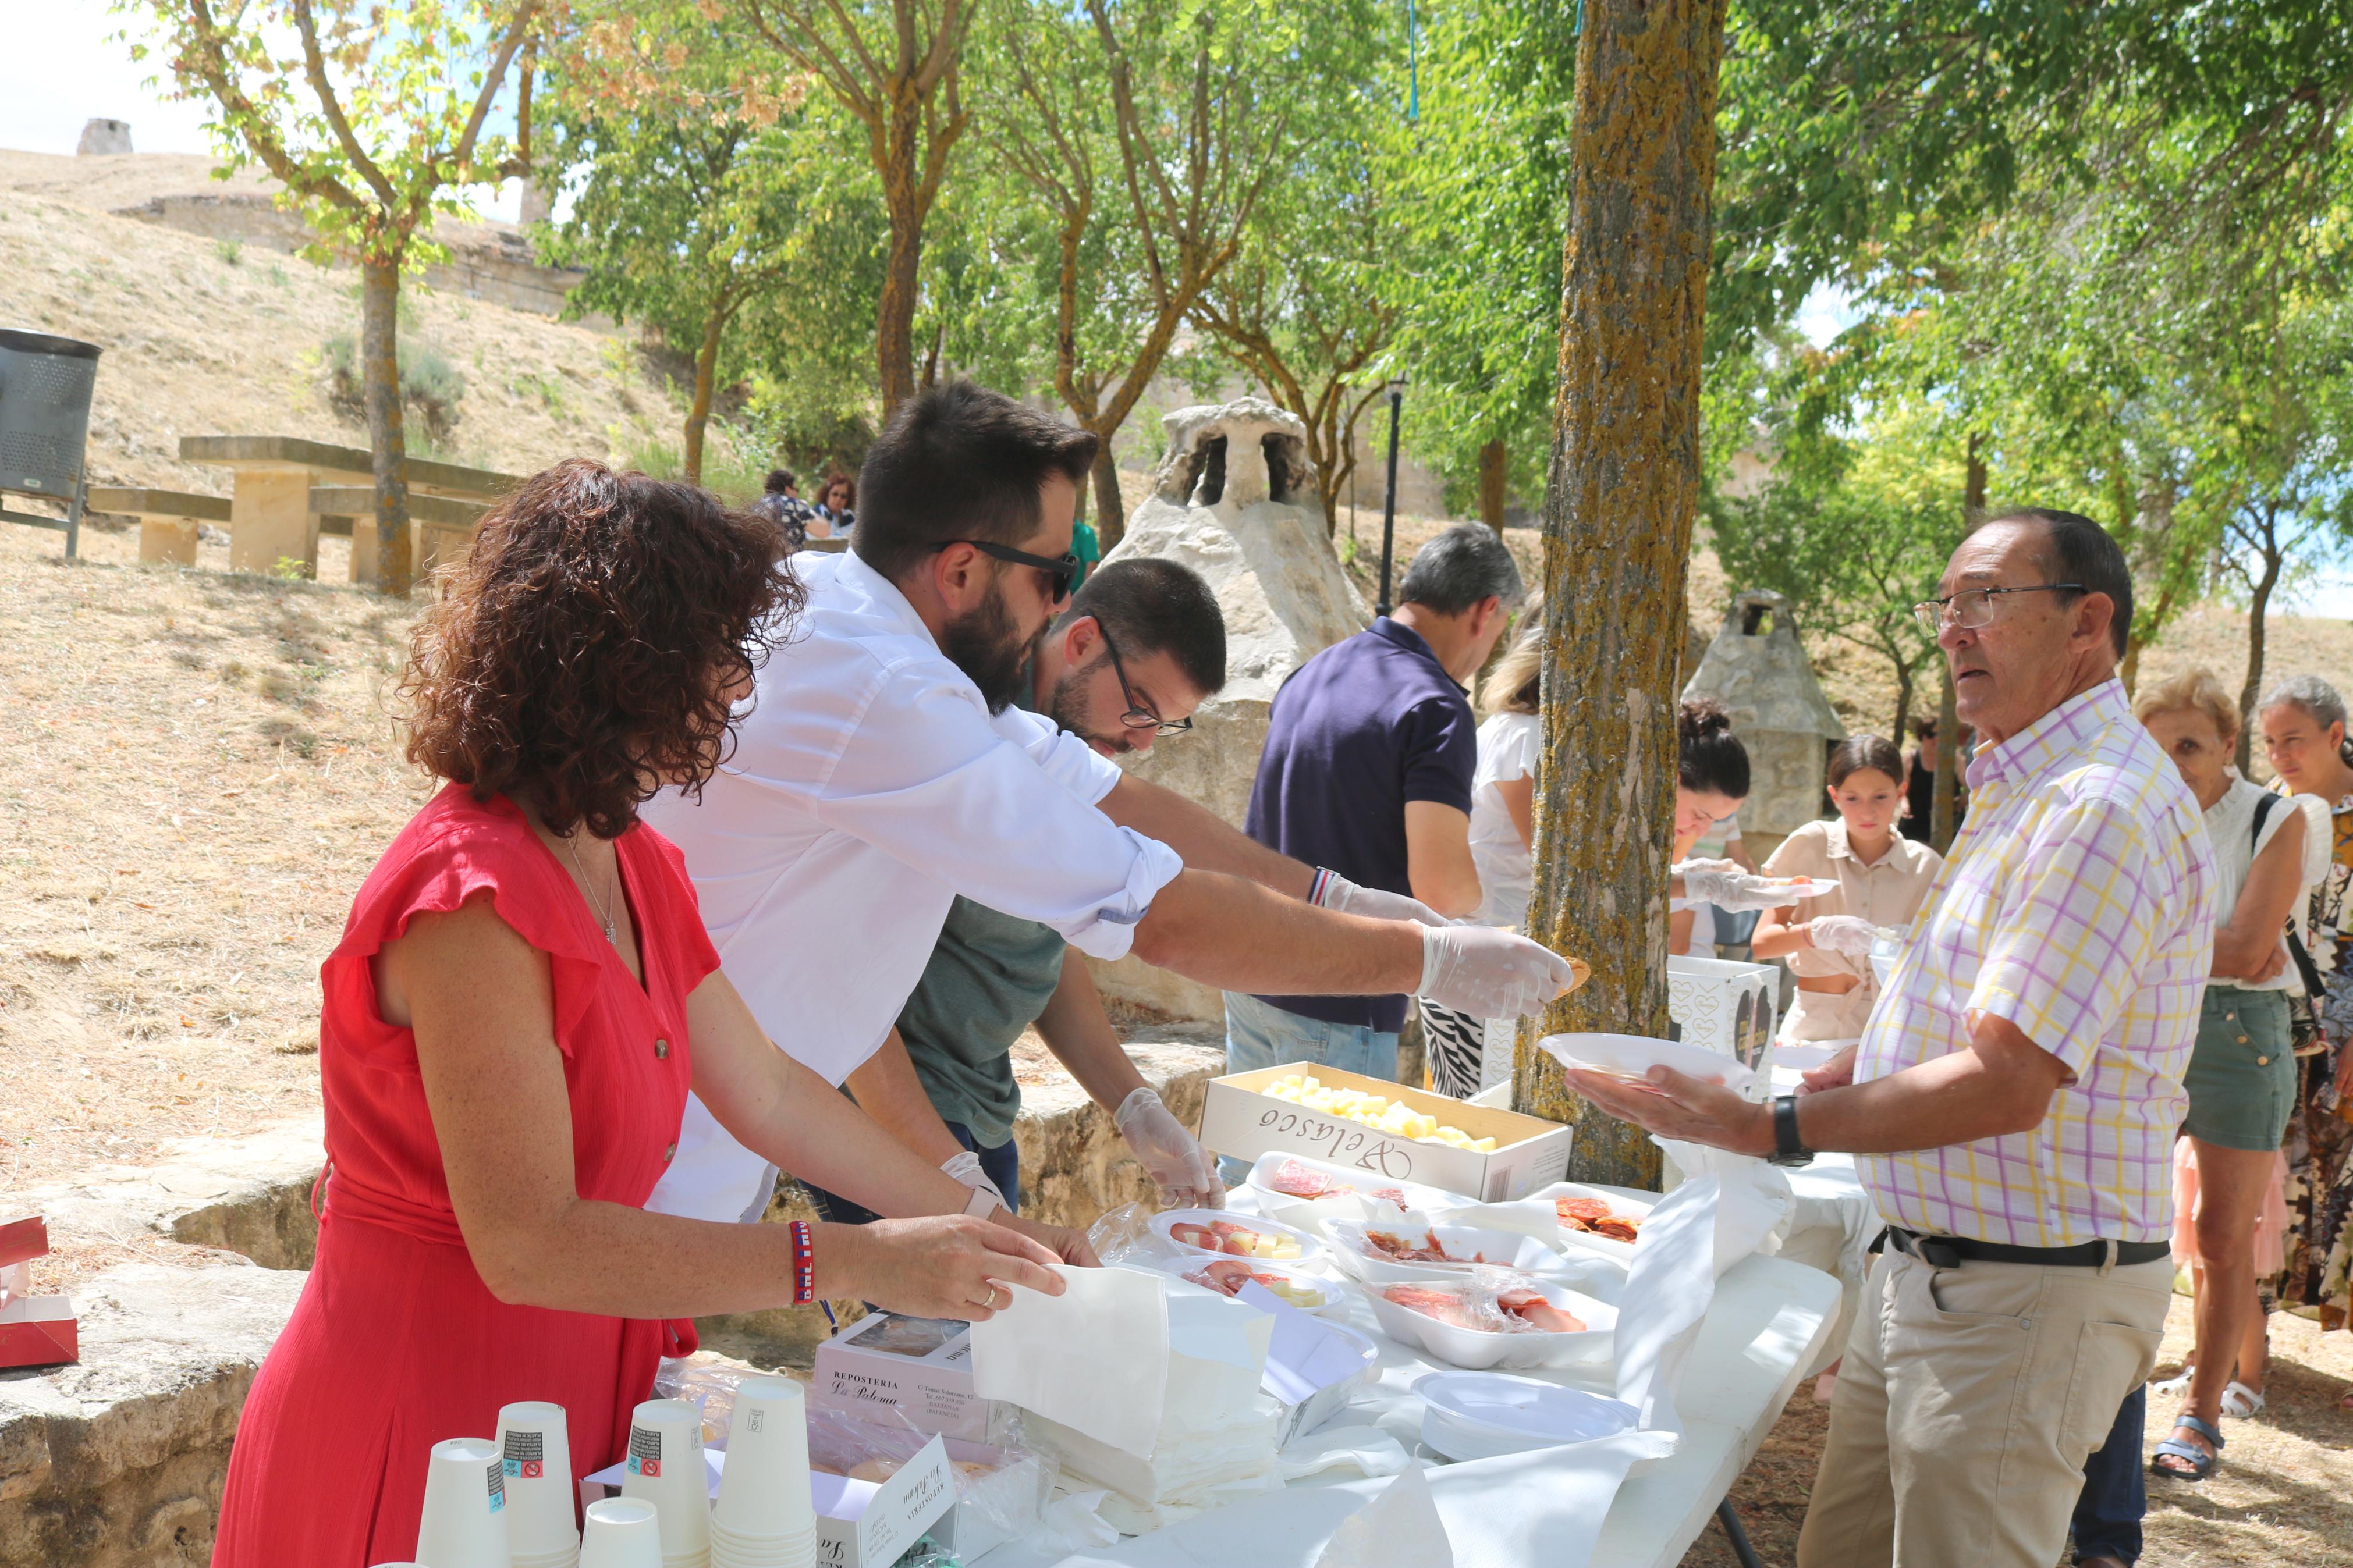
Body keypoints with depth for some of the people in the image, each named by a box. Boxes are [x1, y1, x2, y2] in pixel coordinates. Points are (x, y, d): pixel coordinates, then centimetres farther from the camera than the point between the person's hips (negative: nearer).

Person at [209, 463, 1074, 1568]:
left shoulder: (633, 868, 6)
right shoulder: (473, 896, -23)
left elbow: (767, 1094, 15)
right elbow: (528, 1244, -28)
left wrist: (974, 1230, 14)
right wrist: (857, 1264, -29)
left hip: (575, 1398, 8)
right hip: (416, 1425, -8)